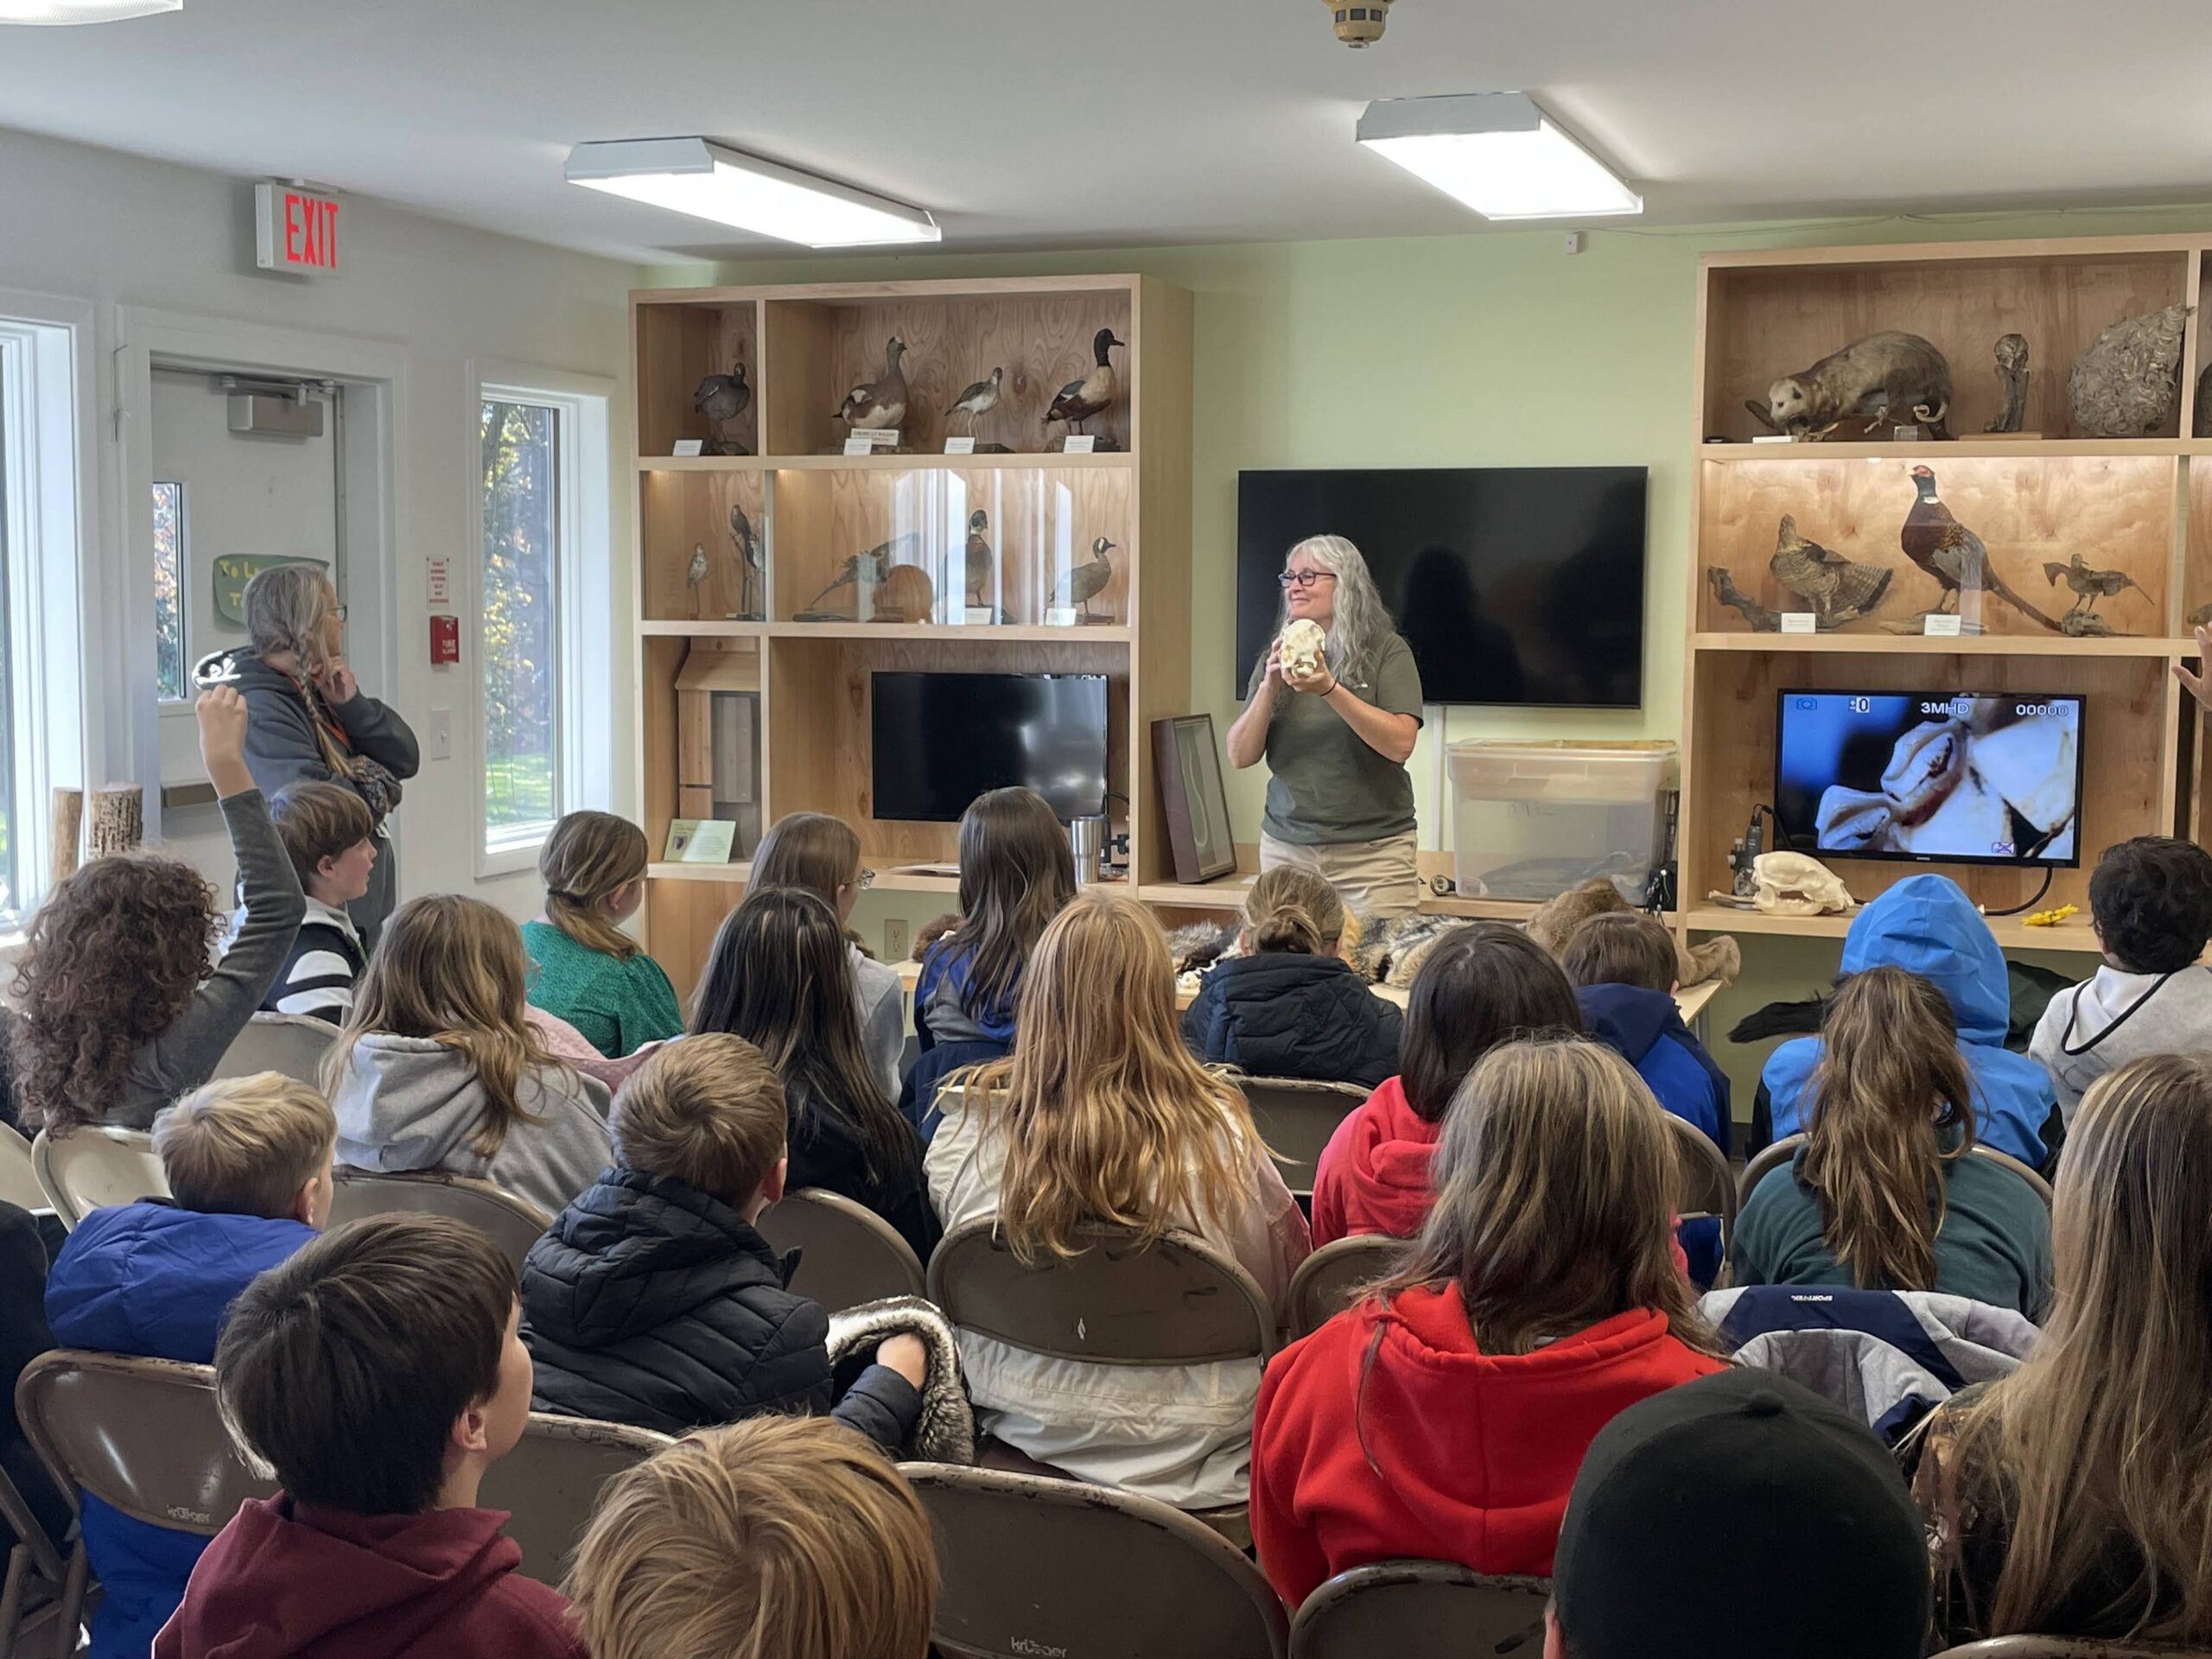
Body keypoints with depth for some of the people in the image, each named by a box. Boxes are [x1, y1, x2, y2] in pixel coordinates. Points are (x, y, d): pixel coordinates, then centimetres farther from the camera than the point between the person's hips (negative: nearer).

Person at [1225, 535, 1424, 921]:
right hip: (1286, 846, 3)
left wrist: (1329, 689, -21)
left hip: (1373, 849, -3)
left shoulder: (1386, 650, -1)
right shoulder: (1277, 656, 10)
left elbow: (1400, 744, -13)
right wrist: (1269, 687, -10)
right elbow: (1240, 757, 5)